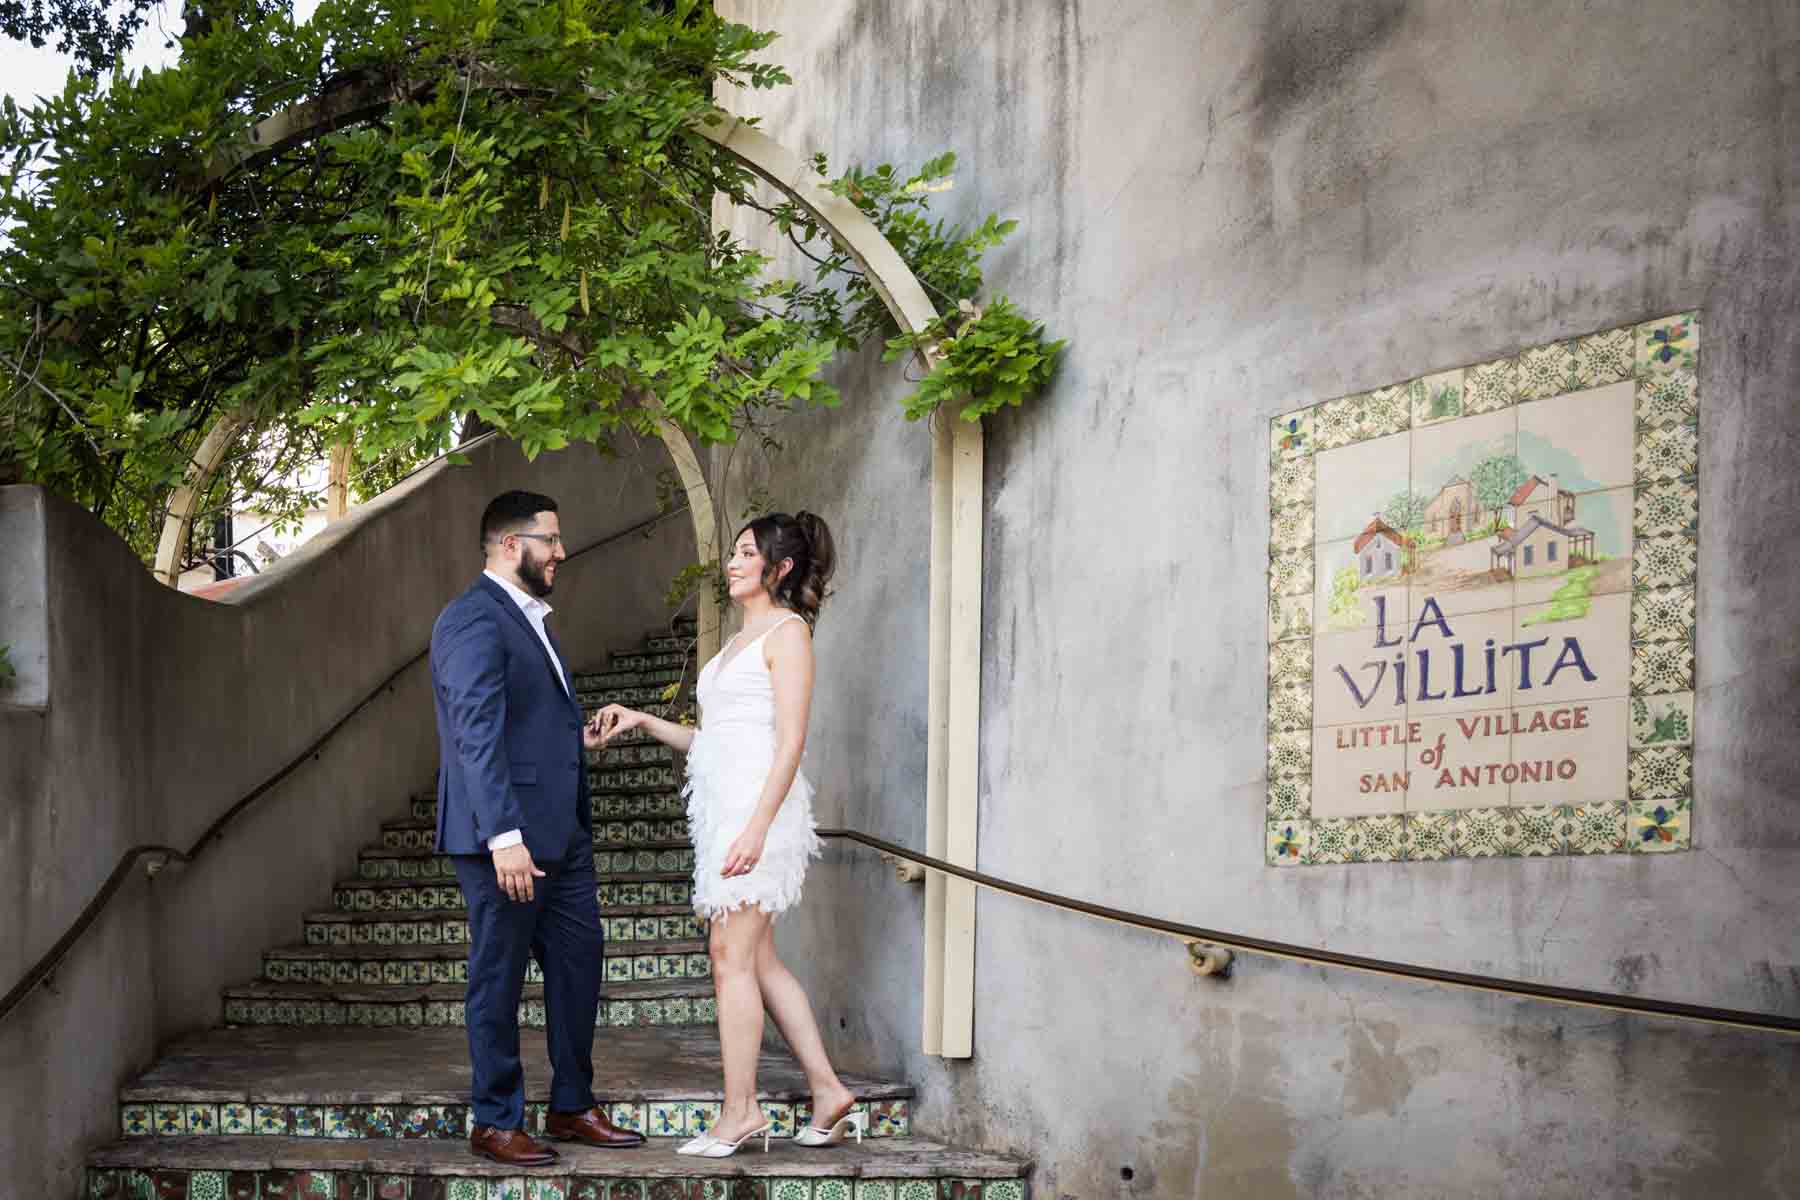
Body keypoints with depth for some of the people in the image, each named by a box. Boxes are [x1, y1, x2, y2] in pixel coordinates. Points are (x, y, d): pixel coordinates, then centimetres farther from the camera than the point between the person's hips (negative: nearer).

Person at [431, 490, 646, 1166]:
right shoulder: (474, 620, -15)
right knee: (498, 979, 2)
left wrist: (574, 738, 13)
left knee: (578, 964, 13)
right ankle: (495, 1124, 13)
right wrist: (504, 836, -28)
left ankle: (572, 1107, 25)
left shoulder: (530, 617, 18)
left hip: (561, 832, 10)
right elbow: (478, 735, -23)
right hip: (508, 837, -10)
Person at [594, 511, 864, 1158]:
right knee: (759, 960, 9)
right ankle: (829, 1092, 14)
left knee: (732, 957, -8)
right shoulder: (740, 640, 22)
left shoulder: (787, 631, -5)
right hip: (722, 803, 9)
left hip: (759, 800, -9)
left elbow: (790, 739, -14)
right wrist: (642, 721, 15)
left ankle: (739, 1110, -2)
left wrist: (757, 827, -21)